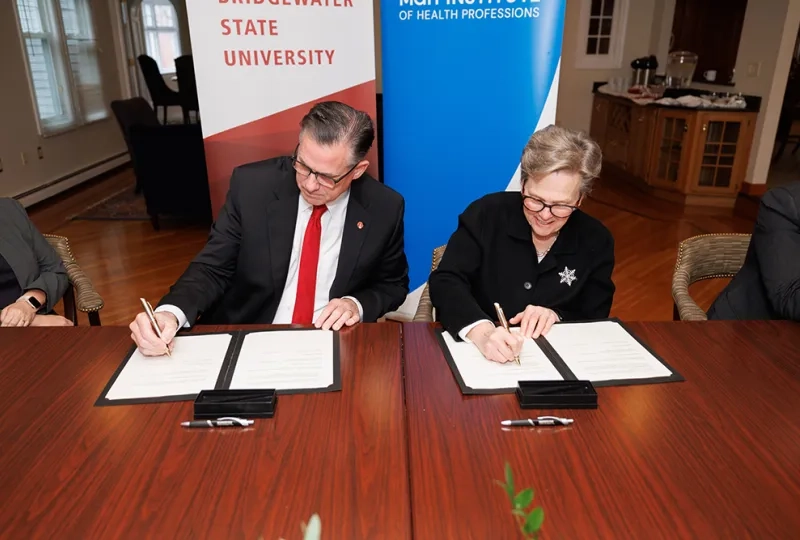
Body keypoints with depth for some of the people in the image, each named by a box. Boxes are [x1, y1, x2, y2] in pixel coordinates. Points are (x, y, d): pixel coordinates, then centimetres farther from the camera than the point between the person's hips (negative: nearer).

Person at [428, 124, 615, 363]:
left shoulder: (597, 241, -1)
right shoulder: (485, 214, -8)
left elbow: (595, 324, 5)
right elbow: (445, 282, -18)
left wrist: (555, 316, -16)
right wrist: (481, 332, -34)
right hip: (474, 352, -1)